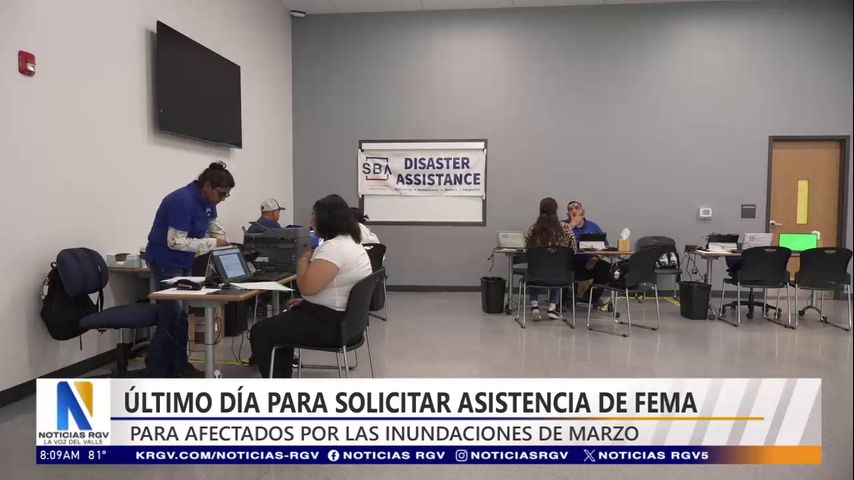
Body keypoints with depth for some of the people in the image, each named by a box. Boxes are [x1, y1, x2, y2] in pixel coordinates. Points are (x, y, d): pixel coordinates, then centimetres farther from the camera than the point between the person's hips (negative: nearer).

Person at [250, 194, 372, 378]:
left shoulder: (334, 247, -24)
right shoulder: (351, 242, 11)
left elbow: (307, 286, -27)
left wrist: (304, 258, -11)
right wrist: (306, 301, 16)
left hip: (328, 322, -11)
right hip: (343, 317, 11)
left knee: (259, 332, -4)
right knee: (285, 318, 29)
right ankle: (283, 374, 32)